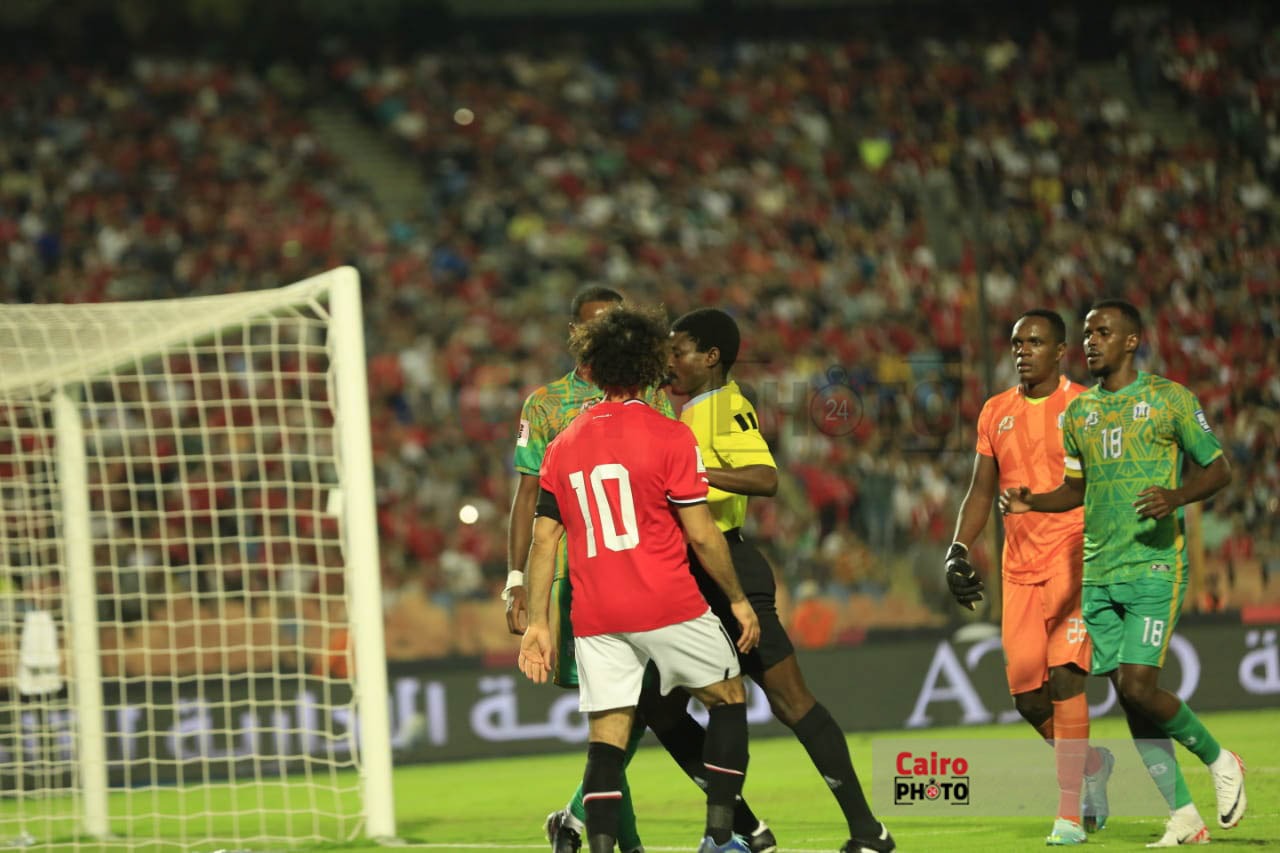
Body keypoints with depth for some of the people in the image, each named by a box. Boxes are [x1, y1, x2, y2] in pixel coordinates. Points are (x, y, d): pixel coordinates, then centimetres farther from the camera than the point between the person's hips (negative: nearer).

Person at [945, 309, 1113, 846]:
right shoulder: (996, 413, 12)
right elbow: (981, 492, 16)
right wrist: (957, 552, 3)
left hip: (1074, 558, -5)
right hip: (1019, 569, 5)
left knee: (1063, 673, -18)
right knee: (1027, 693, 2)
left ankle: (1069, 815, -13)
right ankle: (1092, 763, 31)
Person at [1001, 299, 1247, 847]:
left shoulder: (1168, 399, -3)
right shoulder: (1078, 413, 13)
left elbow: (1219, 469, -1)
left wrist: (1176, 497, -20)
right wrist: (1031, 503, 3)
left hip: (1154, 567, -6)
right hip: (1098, 574, 6)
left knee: (1138, 687, -16)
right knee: (1129, 698, 3)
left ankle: (1219, 761, 8)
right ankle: (1182, 817, 10)